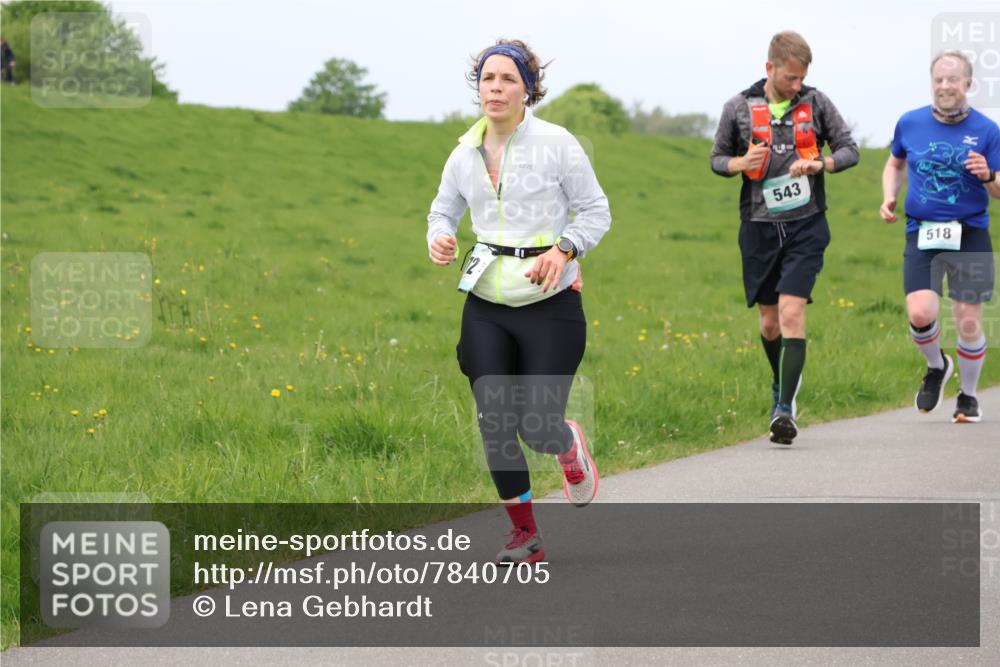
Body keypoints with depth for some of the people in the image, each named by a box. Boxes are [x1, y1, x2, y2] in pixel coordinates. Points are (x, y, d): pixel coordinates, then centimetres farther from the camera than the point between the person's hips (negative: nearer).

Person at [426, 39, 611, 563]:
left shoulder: (556, 144, -7)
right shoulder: (465, 154, 4)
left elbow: (596, 212, 0)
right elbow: (443, 211, 19)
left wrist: (562, 250, -18)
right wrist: (439, 240, -4)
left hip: (550, 304, -4)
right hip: (486, 304, 4)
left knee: (538, 427, -7)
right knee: (494, 422, -3)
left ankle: (572, 449, 33)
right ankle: (524, 534, 14)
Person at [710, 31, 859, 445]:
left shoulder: (816, 103, 0)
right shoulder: (739, 109, 1)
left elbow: (850, 150, 7)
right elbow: (717, 159, 11)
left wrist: (819, 165, -13)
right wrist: (741, 163, -12)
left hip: (805, 225, -2)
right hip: (759, 227, 2)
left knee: (792, 313, -15)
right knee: (769, 321, 9)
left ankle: (785, 407, -16)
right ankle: (783, 383, 35)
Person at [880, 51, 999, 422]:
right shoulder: (910, 123, 4)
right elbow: (895, 163, 24)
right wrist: (889, 197, 7)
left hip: (970, 235, -1)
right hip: (922, 235, 1)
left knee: (968, 322, 1)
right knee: (920, 313, -16)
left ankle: (968, 396, 24)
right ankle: (936, 368, 17)